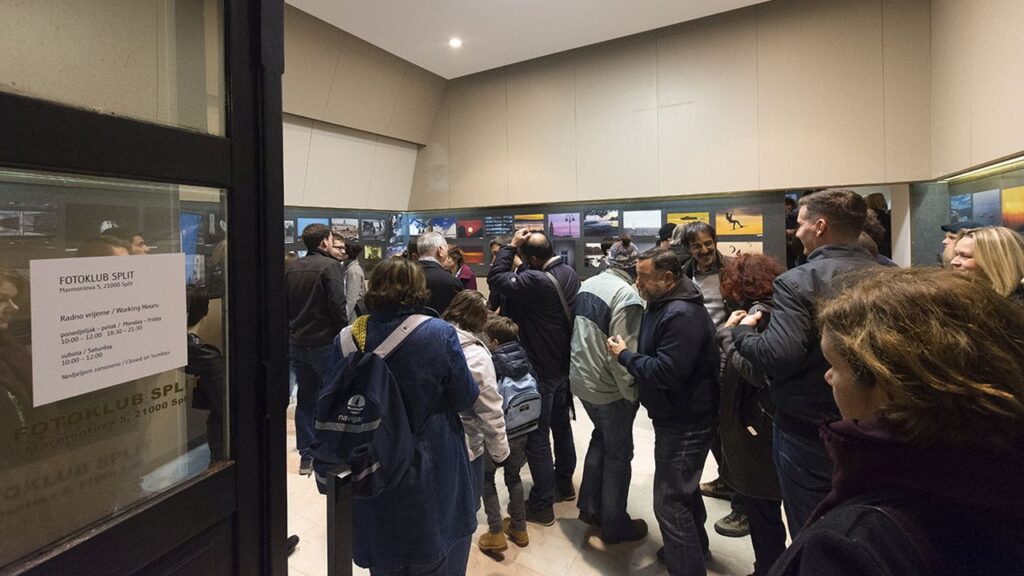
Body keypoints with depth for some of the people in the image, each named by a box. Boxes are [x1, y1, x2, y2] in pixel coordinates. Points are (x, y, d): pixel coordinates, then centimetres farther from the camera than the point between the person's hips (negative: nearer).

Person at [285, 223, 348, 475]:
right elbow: (337, 306, -18)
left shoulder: (291, 268, 10)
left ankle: (306, 457, 18)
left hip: (297, 343, 6)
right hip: (325, 342, -6)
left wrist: (292, 332, 18)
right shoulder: (330, 266, -11)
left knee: (305, 399, 13)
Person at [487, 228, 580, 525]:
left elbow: (496, 279, -23)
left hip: (542, 370, -9)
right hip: (565, 365, 9)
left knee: (537, 435, 2)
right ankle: (564, 483, 38)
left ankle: (541, 504, 12)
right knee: (561, 425, 22)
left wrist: (510, 246, -14)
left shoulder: (537, 280, -28)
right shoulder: (569, 273, 0)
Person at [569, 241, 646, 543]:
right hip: (609, 388, -8)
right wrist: (632, 392, -12)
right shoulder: (626, 294, -22)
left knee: (601, 437, 25)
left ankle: (589, 506, 36)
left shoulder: (587, 285, 3)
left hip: (581, 380, 8)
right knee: (618, 453, 10)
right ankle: (614, 525, 26)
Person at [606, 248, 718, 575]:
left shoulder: (682, 315, -26)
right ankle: (695, 548, 46)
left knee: (670, 502, -3)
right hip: (676, 416, 11)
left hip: (685, 422, -11)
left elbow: (666, 371, -30)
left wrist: (624, 355, -19)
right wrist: (629, 354, -1)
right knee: (683, 488, 26)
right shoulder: (663, 304, 8)